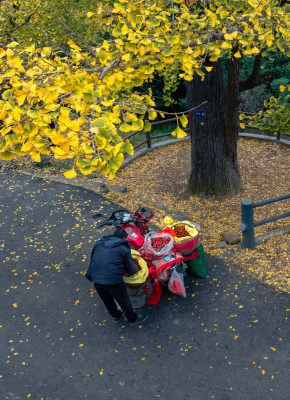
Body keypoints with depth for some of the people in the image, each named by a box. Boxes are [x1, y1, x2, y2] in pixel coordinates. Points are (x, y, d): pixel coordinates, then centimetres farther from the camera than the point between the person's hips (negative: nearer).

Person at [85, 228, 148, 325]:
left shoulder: (99, 243, 13)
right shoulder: (124, 247, -2)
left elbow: (92, 259, 18)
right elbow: (131, 269, 3)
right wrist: (136, 270, 24)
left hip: (95, 278, 6)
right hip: (112, 280, -6)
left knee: (107, 301, 28)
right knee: (124, 301, 19)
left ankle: (116, 316, 52)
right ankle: (133, 319, 39)